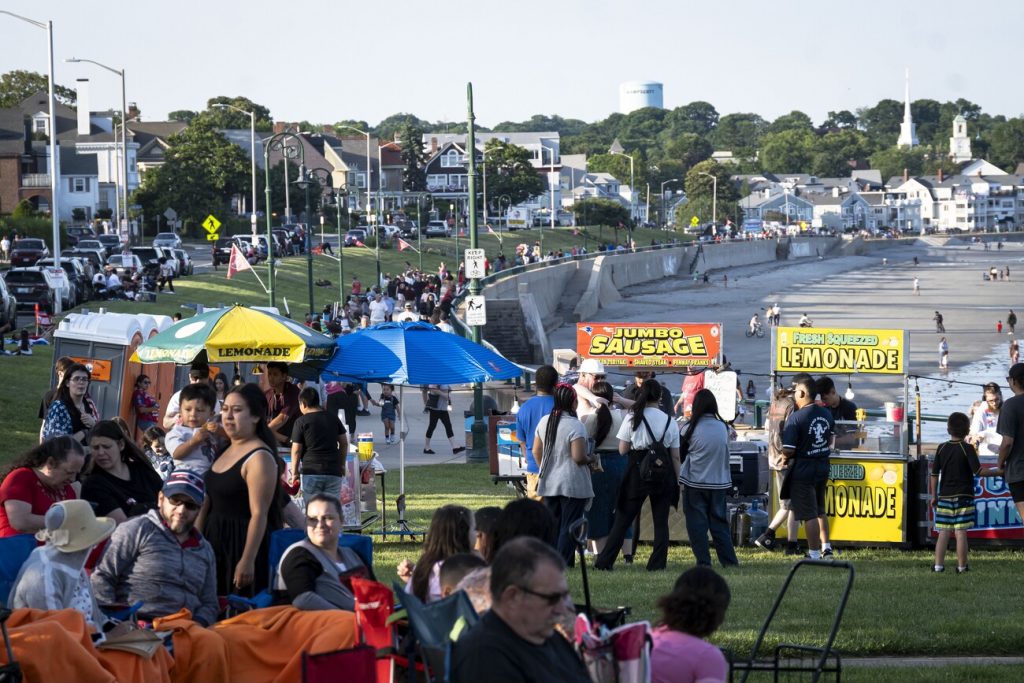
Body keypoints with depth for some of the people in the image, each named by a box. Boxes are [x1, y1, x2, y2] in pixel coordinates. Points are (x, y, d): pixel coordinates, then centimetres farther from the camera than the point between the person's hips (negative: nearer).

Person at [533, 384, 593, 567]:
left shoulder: (544, 422, 5)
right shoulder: (576, 426, -17)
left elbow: (536, 452, 11)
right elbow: (578, 457, -22)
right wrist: (590, 459, 0)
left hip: (548, 483, 6)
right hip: (573, 483, -6)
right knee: (569, 526, -1)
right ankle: (564, 564, -3)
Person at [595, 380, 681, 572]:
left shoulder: (632, 419, -5)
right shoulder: (670, 421, 0)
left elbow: (622, 450, -3)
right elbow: (675, 456, 2)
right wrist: (678, 481, 8)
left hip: (638, 470, -1)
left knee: (622, 520, 5)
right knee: (661, 522, 8)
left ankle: (603, 562, 3)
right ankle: (657, 563, 4)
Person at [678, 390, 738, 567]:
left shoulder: (692, 428, -11)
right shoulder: (723, 427, -1)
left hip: (695, 482, -4)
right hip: (719, 482, 4)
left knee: (697, 524, 3)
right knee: (719, 523, 12)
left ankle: (703, 561, -1)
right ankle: (729, 561, 10)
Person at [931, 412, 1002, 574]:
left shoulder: (941, 448, 6)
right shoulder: (967, 448, -6)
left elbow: (934, 474, 8)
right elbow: (978, 471, -11)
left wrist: (934, 496, 15)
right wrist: (999, 472, -2)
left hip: (945, 496, 3)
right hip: (963, 497, -3)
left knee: (943, 532, 4)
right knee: (961, 532, -4)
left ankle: (938, 565, 0)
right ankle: (961, 566, -2)